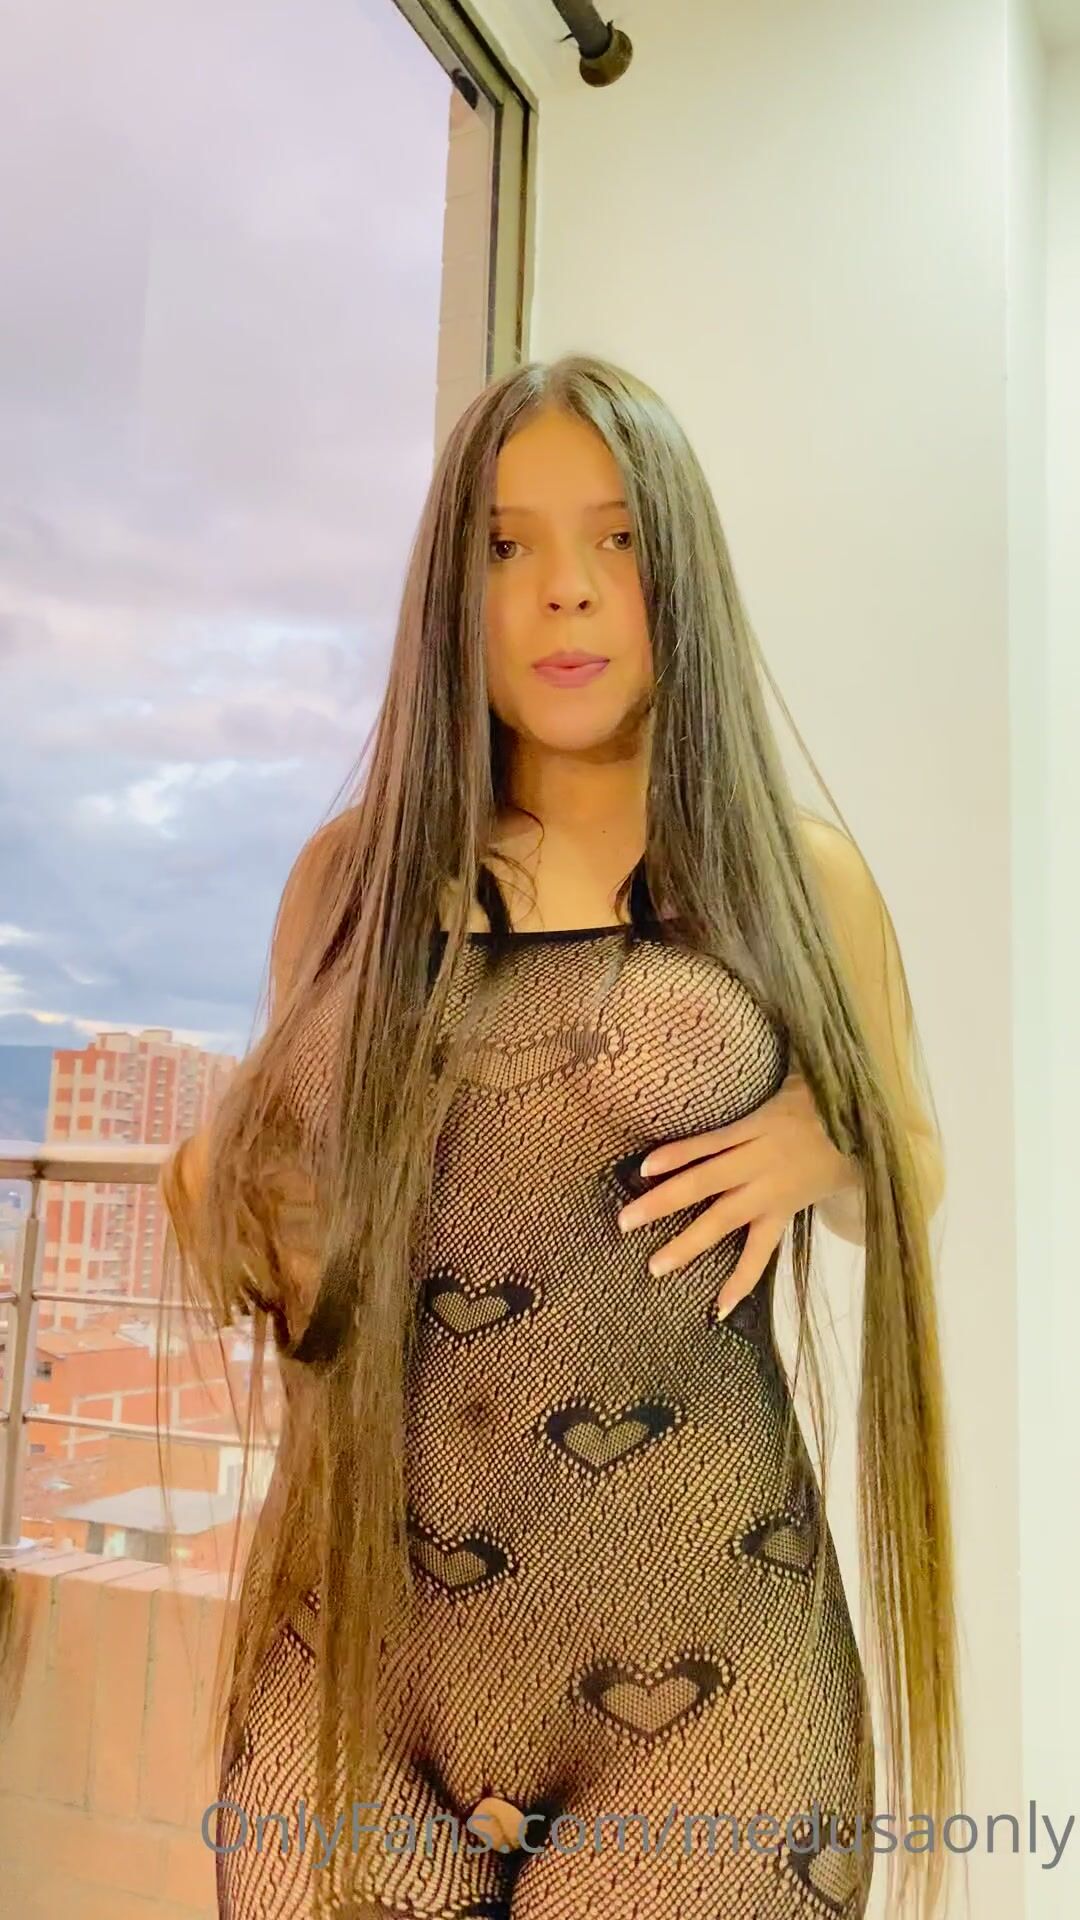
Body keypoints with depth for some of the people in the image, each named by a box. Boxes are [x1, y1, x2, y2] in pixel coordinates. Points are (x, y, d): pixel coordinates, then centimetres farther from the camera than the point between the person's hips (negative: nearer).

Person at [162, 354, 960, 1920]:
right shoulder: (355, 870, 3)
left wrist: (816, 1142, -11)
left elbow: (913, 1180, 11)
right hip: (358, 1640, 2)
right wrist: (212, 1200, -7)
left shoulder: (801, 878, -1)